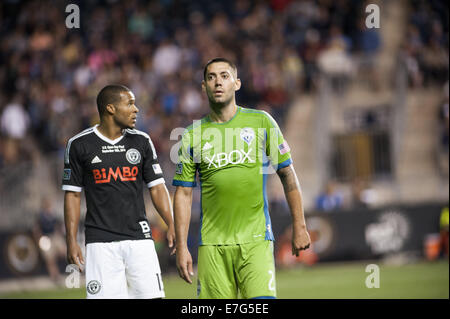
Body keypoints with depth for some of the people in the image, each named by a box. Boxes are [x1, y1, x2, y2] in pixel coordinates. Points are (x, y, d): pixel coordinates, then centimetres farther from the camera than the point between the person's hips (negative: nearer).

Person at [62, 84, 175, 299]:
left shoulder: (141, 142, 9)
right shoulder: (80, 145, 1)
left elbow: (157, 187, 10)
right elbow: (72, 194, 3)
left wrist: (171, 225, -4)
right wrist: (71, 241, -3)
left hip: (139, 237, 2)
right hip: (100, 241, -2)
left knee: (152, 294, -7)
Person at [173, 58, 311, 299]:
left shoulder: (261, 122, 5)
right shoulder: (192, 136, 6)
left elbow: (287, 175, 9)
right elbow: (183, 194, 7)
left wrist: (299, 227, 4)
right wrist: (181, 248, 0)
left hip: (256, 238, -1)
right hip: (212, 243, 1)